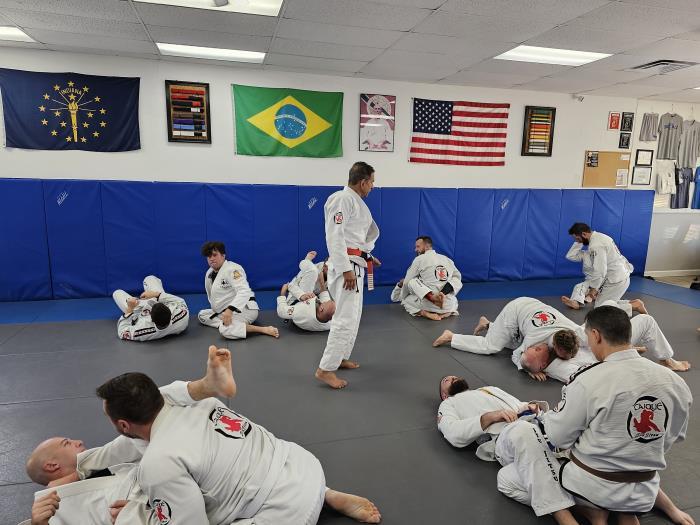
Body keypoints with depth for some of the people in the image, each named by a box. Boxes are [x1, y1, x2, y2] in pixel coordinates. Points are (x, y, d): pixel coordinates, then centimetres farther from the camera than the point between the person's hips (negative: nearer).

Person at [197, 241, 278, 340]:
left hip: (243, 309, -9)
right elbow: (211, 295, 22)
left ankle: (264, 329, -31)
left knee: (226, 330, -35)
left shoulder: (233, 269, -18)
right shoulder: (209, 273, 9)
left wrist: (230, 310, -43)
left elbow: (244, 291, -32)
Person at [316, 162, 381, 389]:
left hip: (356, 265, 11)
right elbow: (334, 236, -22)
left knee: (352, 315, 18)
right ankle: (325, 369, -4)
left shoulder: (356, 200, 15)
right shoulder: (342, 199, -16)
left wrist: (367, 256, 19)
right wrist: (346, 269, -24)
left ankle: (340, 357, 31)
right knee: (346, 318, -11)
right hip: (347, 266, -11)